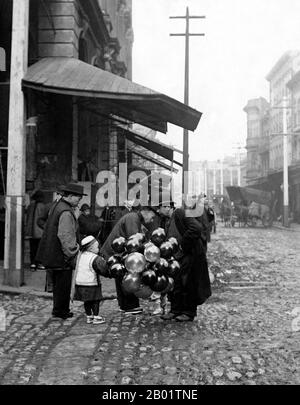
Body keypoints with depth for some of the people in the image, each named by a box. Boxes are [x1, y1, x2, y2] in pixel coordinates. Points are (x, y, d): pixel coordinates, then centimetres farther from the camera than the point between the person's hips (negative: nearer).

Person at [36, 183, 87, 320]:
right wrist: (72, 254, -17)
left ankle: (60, 310, 29)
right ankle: (60, 311, 13)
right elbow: (66, 237, -24)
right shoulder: (66, 212, -21)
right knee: (63, 284, 2)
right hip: (62, 256, -10)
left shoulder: (57, 206, 11)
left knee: (58, 283, 18)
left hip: (53, 254, 10)